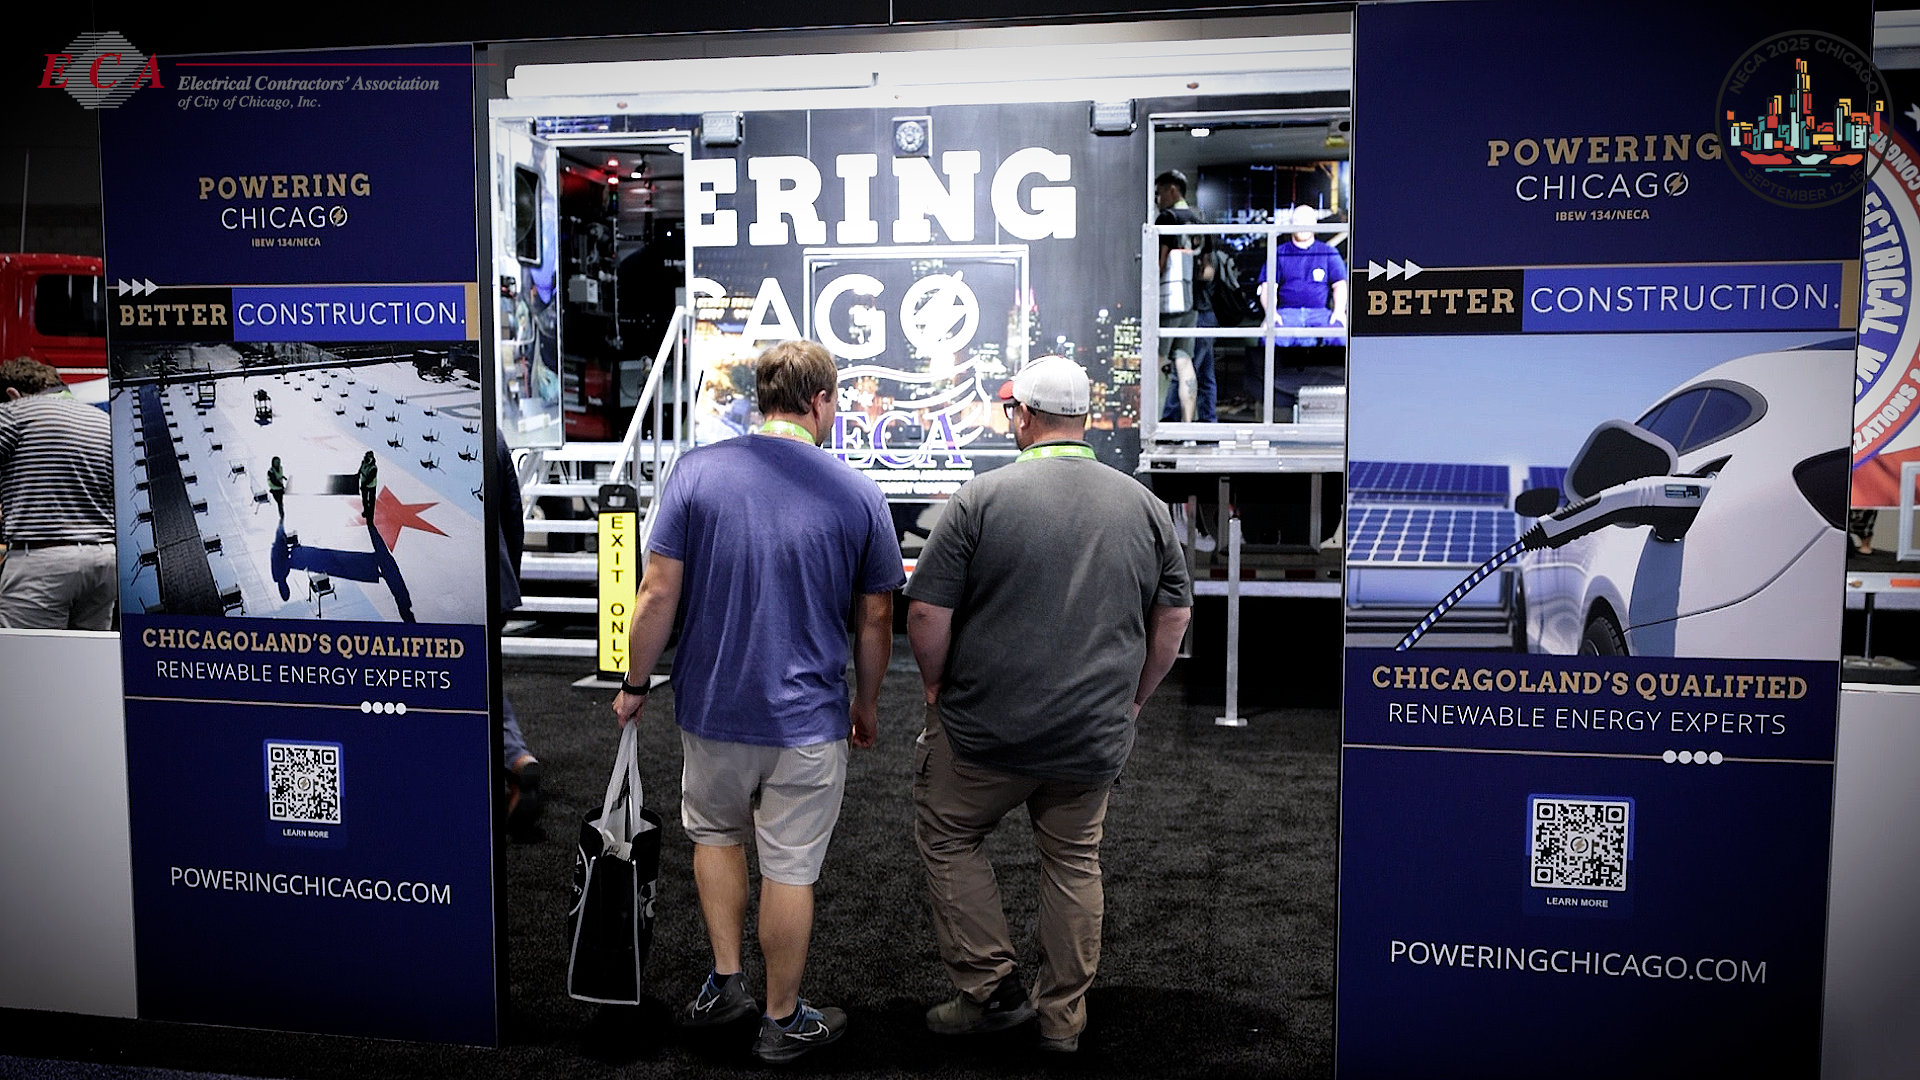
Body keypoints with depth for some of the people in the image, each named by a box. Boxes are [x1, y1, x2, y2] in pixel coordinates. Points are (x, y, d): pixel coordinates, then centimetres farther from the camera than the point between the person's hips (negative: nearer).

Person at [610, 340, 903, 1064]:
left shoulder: (697, 472, -7)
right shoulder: (857, 494, -7)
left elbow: (658, 594, -8)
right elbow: (875, 619, -1)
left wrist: (635, 685, 5)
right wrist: (867, 704, 14)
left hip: (712, 706, 2)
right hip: (807, 716, -1)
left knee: (716, 834, 26)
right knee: (790, 868, 10)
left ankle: (725, 982, 27)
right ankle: (782, 1021, 24)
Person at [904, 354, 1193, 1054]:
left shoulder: (982, 497, -11)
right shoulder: (1144, 505, 3)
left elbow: (926, 613, -12)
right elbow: (1174, 615, 9)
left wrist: (938, 687, 5)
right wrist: (1131, 700, 19)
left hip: (987, 731, -3)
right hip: (1095, 736, 4)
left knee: (947, 839, 18)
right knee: (1074, 864, 18)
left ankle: (990, 990, 18)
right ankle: (1063, 1017, 27)